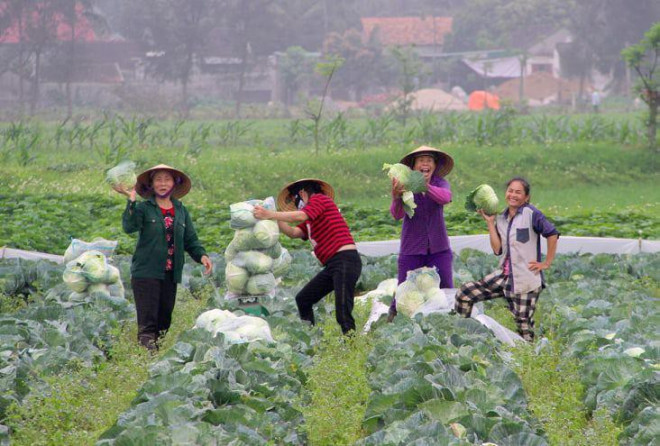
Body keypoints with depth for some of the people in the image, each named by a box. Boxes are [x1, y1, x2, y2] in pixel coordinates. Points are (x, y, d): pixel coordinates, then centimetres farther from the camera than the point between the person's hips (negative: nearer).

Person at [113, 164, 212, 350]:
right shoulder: (144, 208, -1)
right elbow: (129, 227, -19)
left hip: (170, 274, 5)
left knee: (165, 318, 8)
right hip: (146, 272, -5)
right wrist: (131, 201, -28)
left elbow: (190, 239, 14)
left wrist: (202, 255, -3)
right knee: (147, 320, -11)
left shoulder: (181, 211, 14)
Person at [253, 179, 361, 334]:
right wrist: (273, 216, 7)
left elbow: (300, 216, -16)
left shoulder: (320, 199, 1)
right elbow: (294, 232, 14)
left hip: (345, 260, -10)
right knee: (303, 300, 10)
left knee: (343, 313, -17)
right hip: (332, 264, 10)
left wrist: (270, 215, -17)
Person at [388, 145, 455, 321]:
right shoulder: (405, 186, -6)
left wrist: (425, 186, -44)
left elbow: (445, 198, -25)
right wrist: (396, 197, -44)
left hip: (438, 248, 2)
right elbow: (397, 214, -21)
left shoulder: (440, 183, 0)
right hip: (411, 249, -2)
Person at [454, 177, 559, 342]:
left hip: (526, 280, -6)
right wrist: (490, 222, 0)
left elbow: (552, 234, -12)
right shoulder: (501, 218, 10)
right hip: (505, 276, 6)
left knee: (524, 326, -3)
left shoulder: (531, 214, -8)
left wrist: (546, 263, -10)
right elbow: (497, 249, 2)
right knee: (464, 293, -1)